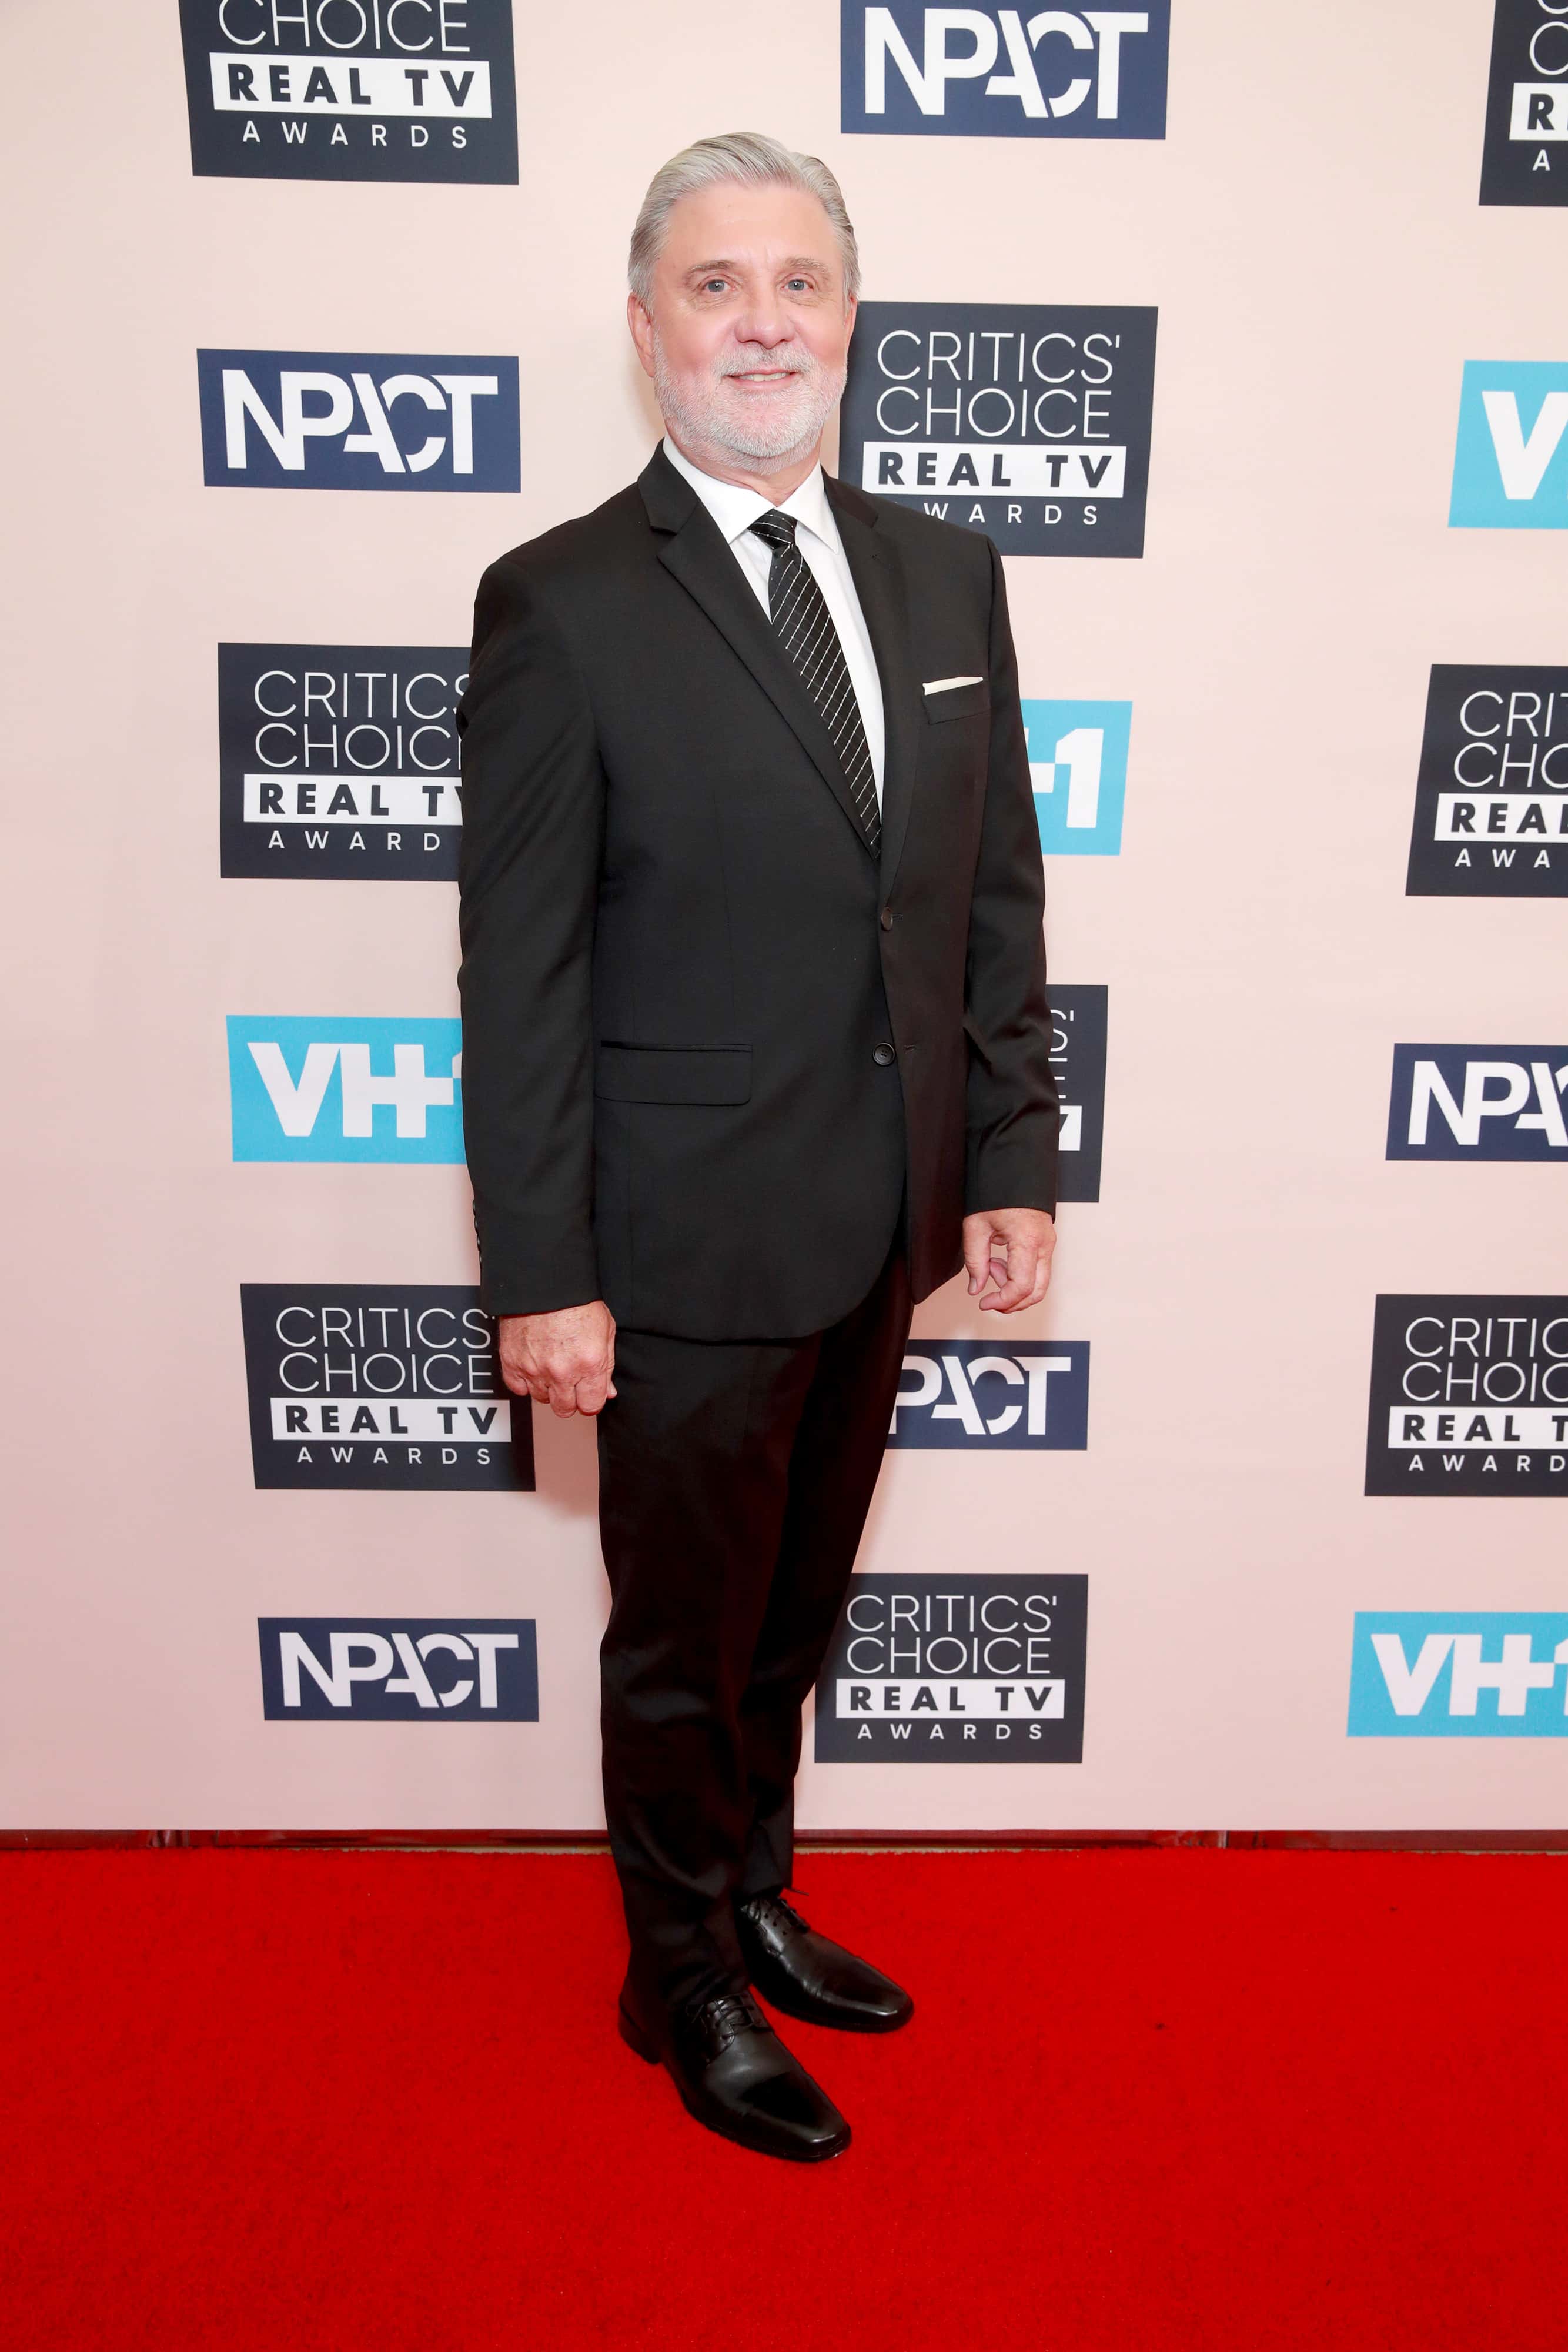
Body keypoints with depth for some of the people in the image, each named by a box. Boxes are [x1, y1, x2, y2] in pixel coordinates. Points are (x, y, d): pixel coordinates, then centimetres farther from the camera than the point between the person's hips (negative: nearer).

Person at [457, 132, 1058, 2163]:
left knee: (793, 1614, 22)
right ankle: (686, 1983, 39)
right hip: (690, 1247, -5)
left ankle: (755, 1901, 47)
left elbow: (998, 898, 8)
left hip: (884, 1231, 5)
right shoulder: (561, 606, -10)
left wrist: (1011, 1162, 4)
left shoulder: (945, 574, 6)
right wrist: (542, 1276, -13)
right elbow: (519, 975, -11)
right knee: (684, 1642, 14)